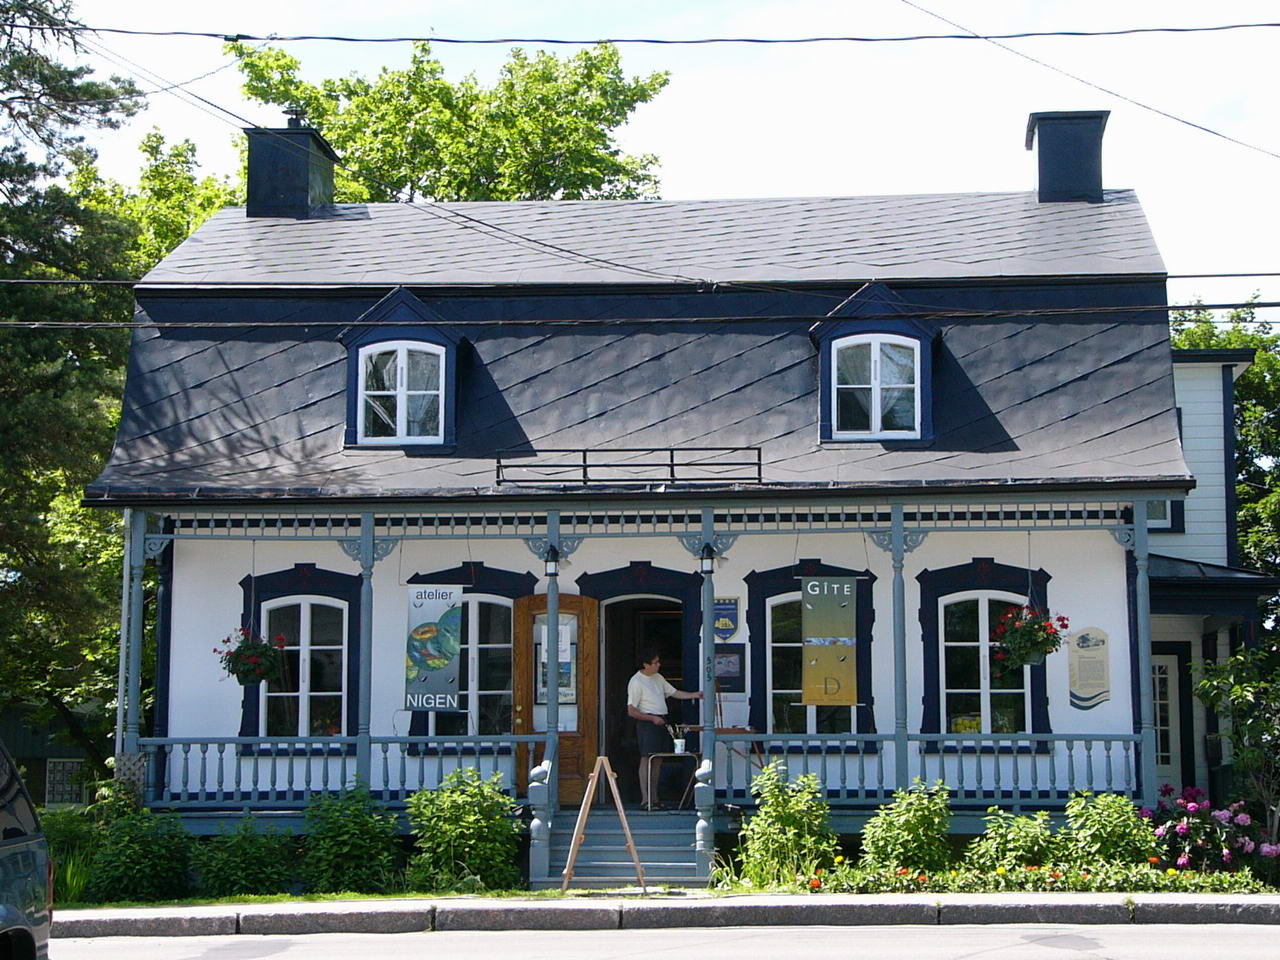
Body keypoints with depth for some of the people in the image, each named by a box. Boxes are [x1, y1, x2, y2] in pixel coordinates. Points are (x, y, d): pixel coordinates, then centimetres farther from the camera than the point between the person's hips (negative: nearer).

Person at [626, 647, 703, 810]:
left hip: (661, 722, 8)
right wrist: (652, 718, -16)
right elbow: (631, 711, -13)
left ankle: (654, 798, 11)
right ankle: (645, 800, -9)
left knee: (658, 760, 8)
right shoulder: (636, 682, -10)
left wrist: (694, 695, 7)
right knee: (647, 759, -9)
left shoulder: (658, 678, 15)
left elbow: (674, 692, 19)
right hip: (647, 723, -8)